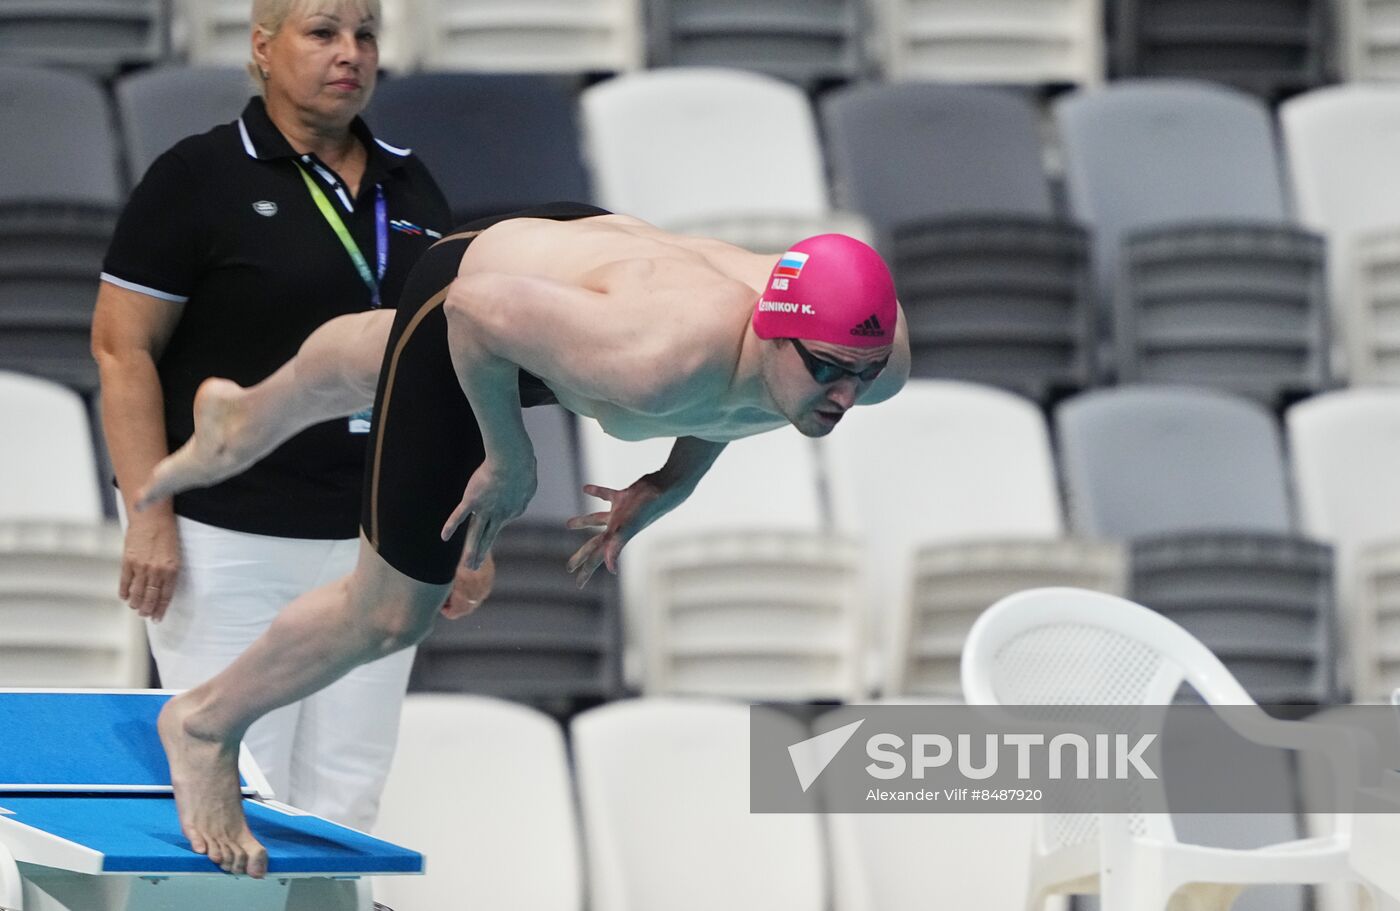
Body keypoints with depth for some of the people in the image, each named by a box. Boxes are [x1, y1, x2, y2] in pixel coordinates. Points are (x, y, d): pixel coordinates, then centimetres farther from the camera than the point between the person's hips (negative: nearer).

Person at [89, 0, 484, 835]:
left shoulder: (410, 188, 12)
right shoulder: (199, 177, -5)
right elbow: (123, 346, -7)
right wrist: (150, 516, -14)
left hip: (377, 544, 5)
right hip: (229, 541, -5)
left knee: (346, 800, 3)